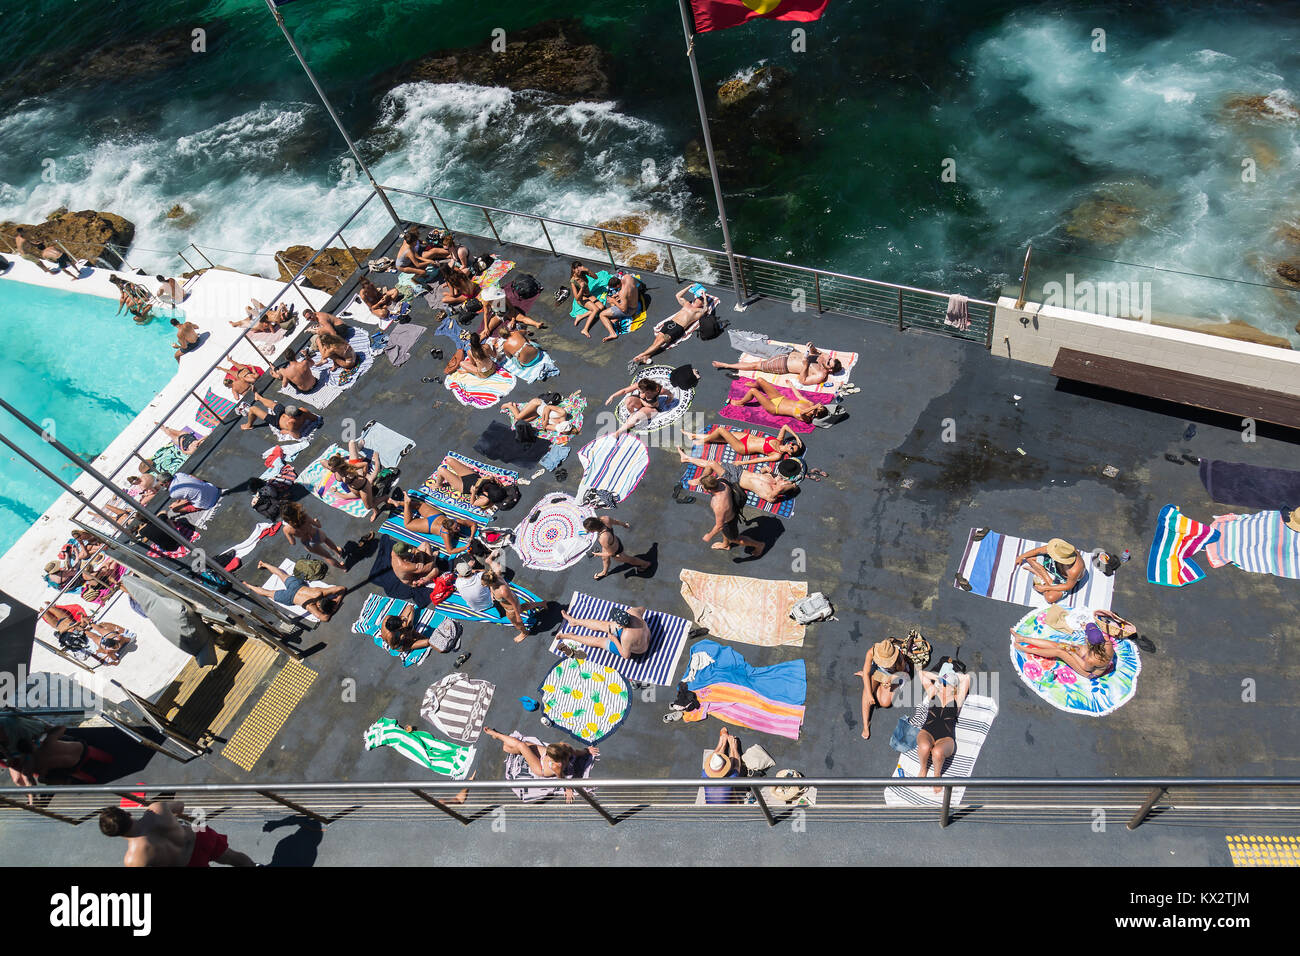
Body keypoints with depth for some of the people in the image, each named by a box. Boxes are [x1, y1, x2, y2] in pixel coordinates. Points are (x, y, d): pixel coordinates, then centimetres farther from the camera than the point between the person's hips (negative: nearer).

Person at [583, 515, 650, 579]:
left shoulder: (603, 539, -47)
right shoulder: (603, 518, -32)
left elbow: (611, 553, -28)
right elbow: (615, 521, -11)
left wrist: (598, 554, -11)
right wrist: (624, 524, 10)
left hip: (615, 551, -6)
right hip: (613, 540, 6)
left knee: (627, 560, 27)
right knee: (605, 559, 35)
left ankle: (645, 563, 54)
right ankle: (605, 572, 66)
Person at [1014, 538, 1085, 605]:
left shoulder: (1074, 571, -45)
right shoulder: (1058, 548, -35)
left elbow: (1068, 586, -25)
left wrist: (1046, 588, -21)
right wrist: (1021, 556, -3)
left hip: (1066, 579, -5)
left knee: (1050, 598, -23)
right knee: (1028, 557, -5)